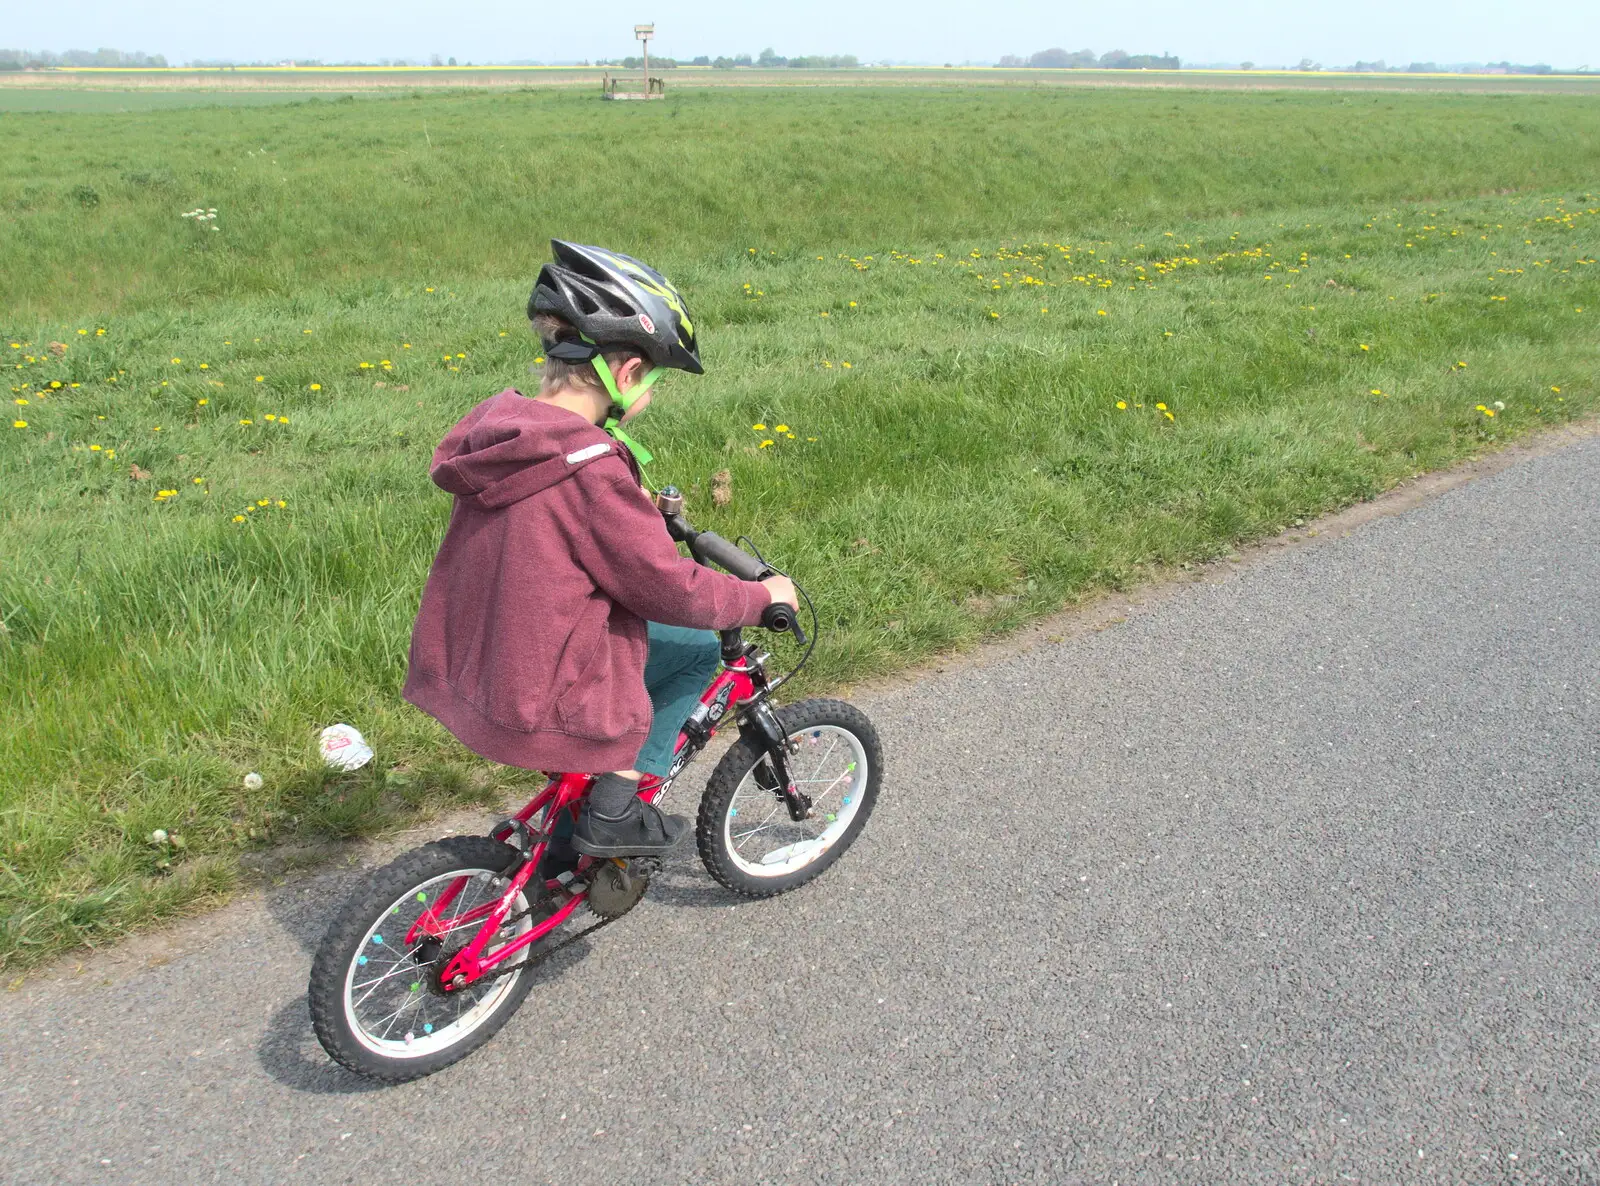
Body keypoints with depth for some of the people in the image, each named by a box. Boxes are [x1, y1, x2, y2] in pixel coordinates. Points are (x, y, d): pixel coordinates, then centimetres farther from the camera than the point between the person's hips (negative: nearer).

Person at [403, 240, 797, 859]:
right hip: (534, 707, -8)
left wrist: (639, 509, 23)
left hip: (461, 676, 8)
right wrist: (764, 594, -3)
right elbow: (673, 591, -18)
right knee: (697, 647, 9)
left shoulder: (495, 423, 0)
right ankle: (613, 812, 7)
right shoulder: (589, 467, -25)